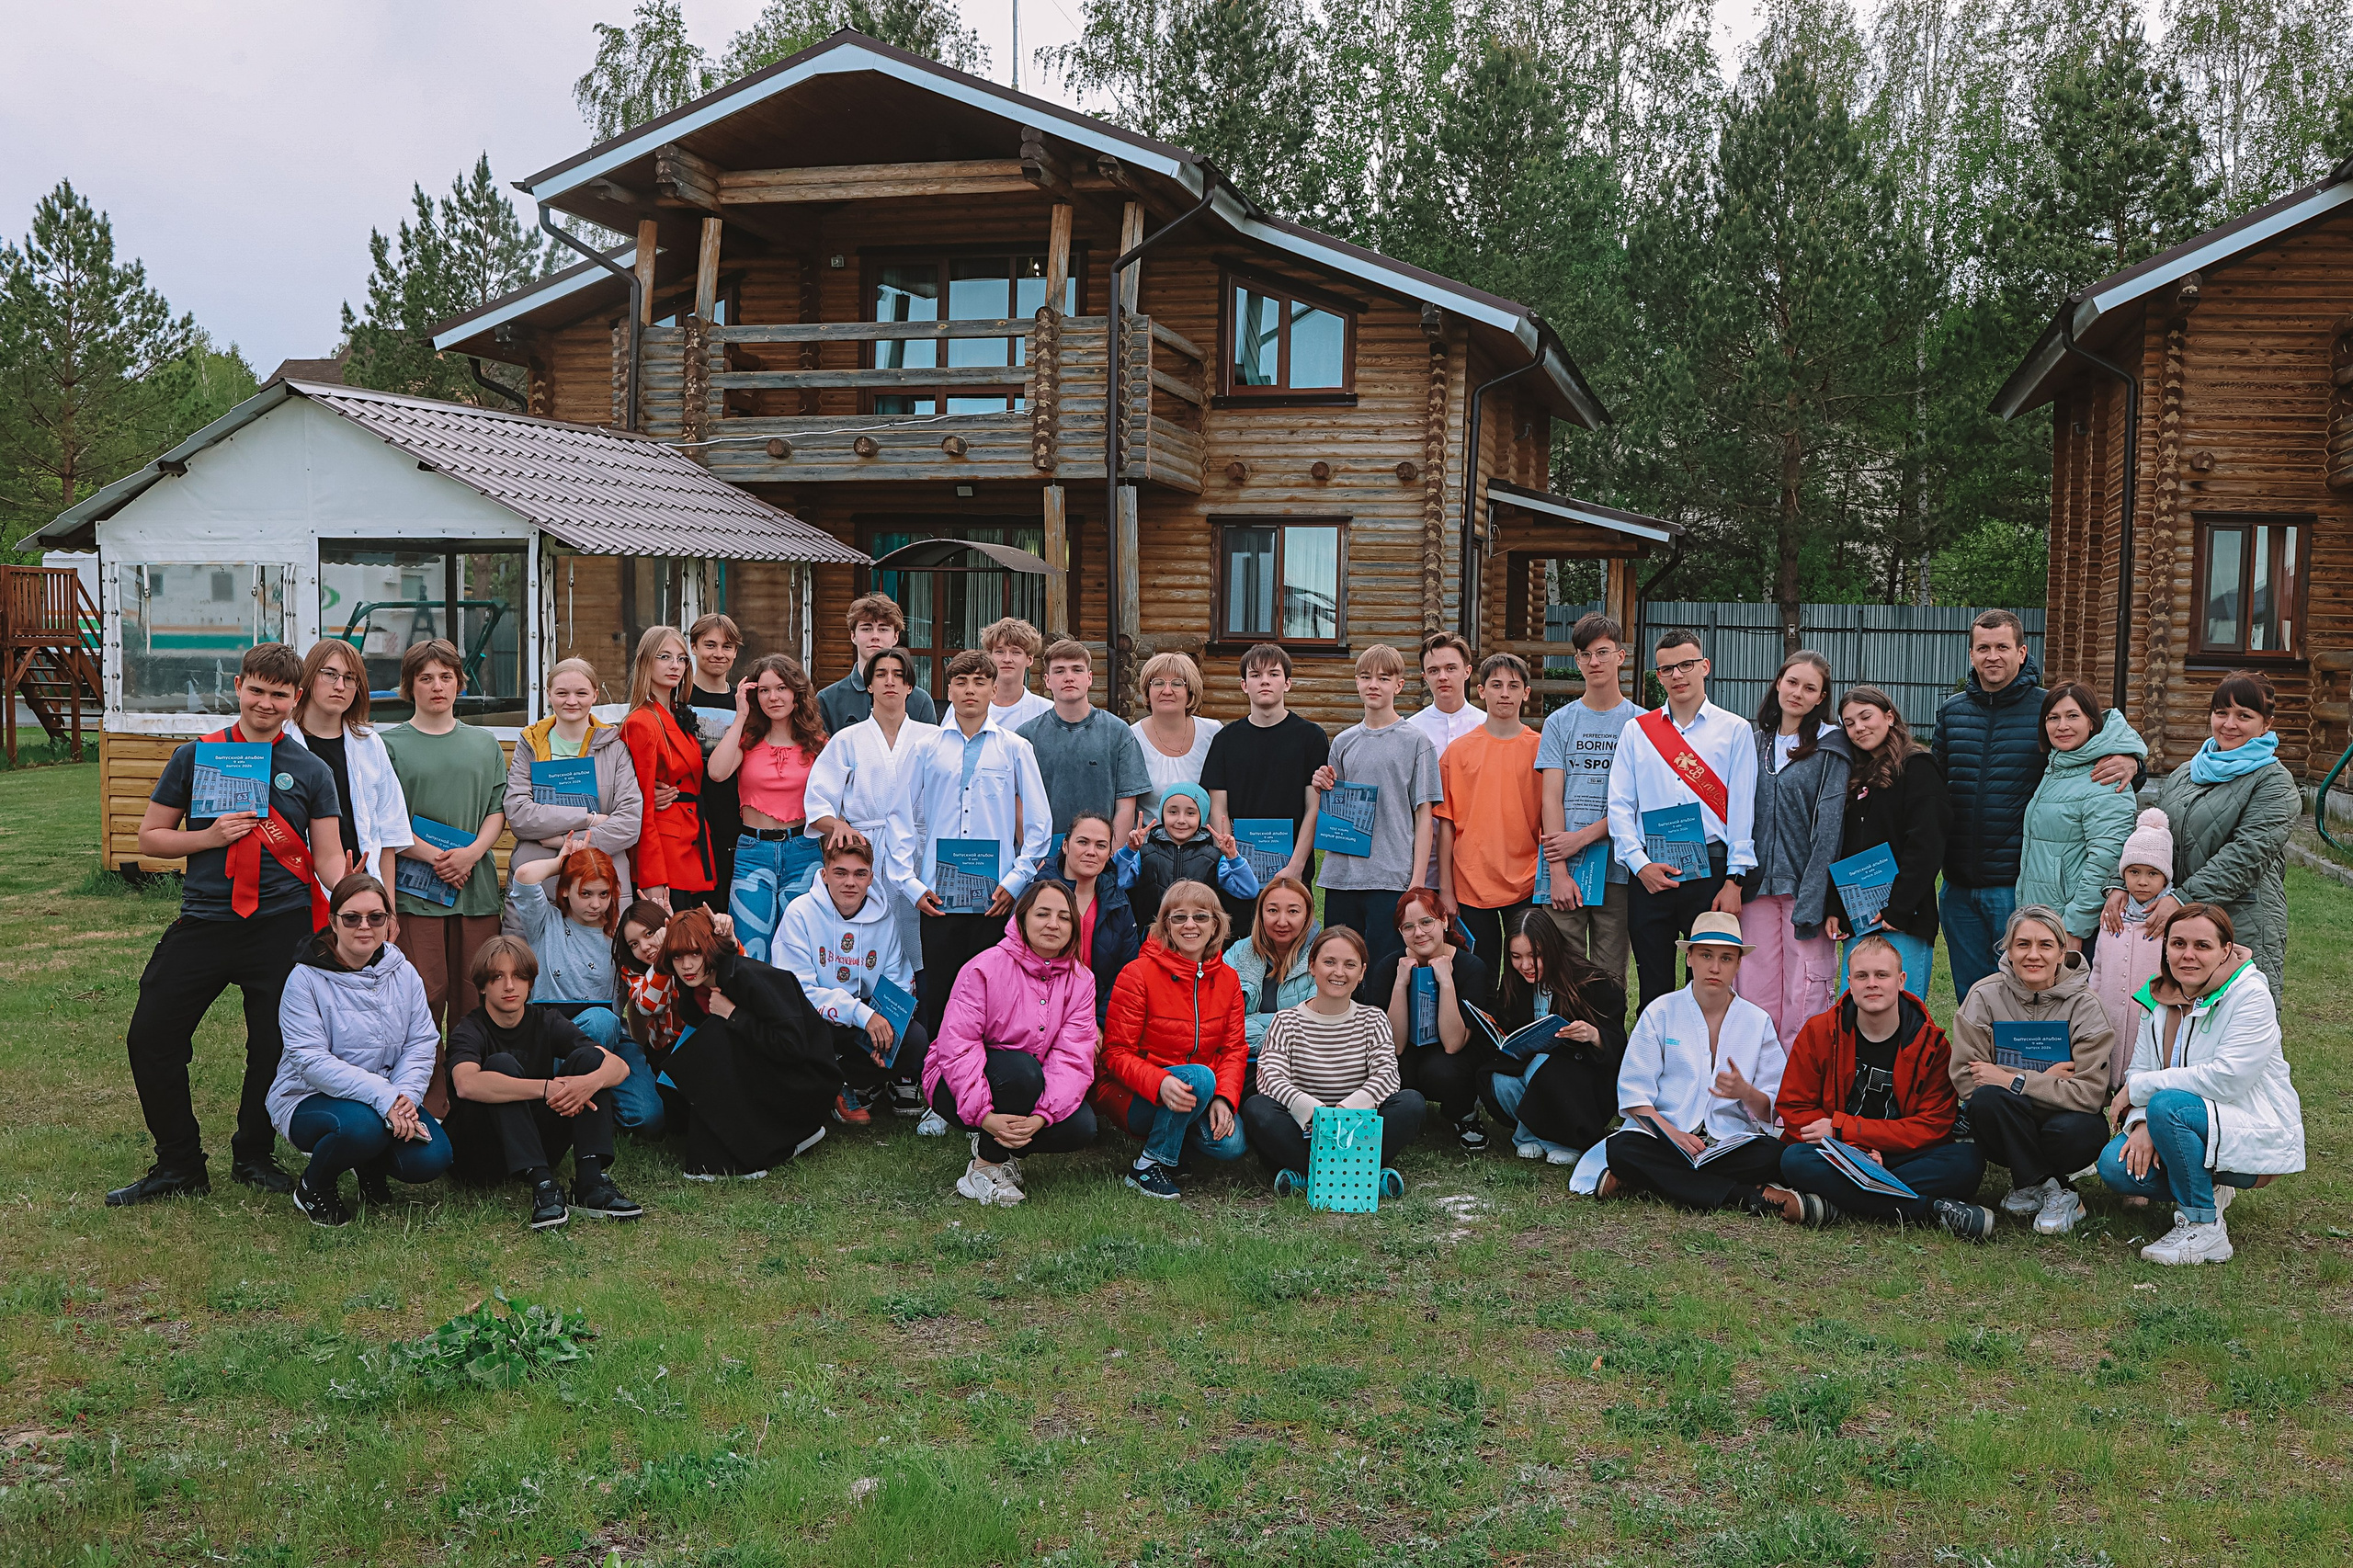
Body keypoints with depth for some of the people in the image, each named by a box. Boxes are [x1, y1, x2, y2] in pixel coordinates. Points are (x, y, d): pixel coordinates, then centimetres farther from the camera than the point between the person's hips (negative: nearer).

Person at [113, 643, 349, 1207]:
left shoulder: (311, 771, 5)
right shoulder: (195, 757, 6)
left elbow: (328, 858, 2)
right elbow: (150, 837, 9)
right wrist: (210, 837, -9)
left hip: (281, 927, -1)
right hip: (203, 922, 1)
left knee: (274, 1047, 2)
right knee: (151, 1036, -2)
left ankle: (253, 1156, 24)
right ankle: (178, 1165, 12)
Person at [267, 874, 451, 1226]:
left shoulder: (403, 973, 3)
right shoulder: (306, 978, -12)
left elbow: (422, 1044, -1)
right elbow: (311, 1061, -21)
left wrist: (405, 1096, -22)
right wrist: (382, 1096, -31)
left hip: (389, 1099, 4)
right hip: (310, 1099, -4)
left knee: (431, 1160, -21)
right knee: (362, 1125, -38)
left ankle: (372, 1167, 17)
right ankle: (314, 1187, -3)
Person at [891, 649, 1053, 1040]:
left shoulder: (1015, 749, 7)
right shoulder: (926, 750, 9)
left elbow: (1039, 823, 6)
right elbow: (900, 818, 10)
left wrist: (1016, 880, -4)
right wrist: (910, 884, 1)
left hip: (996, 900, -1)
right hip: (937, 900, 1)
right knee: (936, 997, 2)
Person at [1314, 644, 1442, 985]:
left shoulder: (1416, 742, 2)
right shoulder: (1343, 742, 13)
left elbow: (1423, 815, -1)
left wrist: (1417, 879, -8)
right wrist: (1324, 789, -2)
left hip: (1392, 877, -4)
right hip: (1341, 873, 4)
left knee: (1385, 971, -6)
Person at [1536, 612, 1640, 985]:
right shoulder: (1560, 722, 10)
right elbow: (1552, 798, 3)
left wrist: (1583, 837, -10)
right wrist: (1559, 870, -7)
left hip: (1616, 869, -1)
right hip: (1565, 870, 1)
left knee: (1610, 977, 1)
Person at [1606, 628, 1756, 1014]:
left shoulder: (1734, 730, 7)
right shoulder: (1636, 731, 12)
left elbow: (1741, 810, 1)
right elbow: (1619, 806, 7)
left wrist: (1733, 881, -7)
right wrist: (1640, 865, -7)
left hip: (1710, 870, -1)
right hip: (1648, 874, 2)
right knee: (1653, 986, 4)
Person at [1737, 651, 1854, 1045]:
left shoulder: (1831, 748, -1)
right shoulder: (1757, 743, 15)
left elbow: (1829, 826, -7)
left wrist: (1811, 902, -14)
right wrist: (1735, 885, 7)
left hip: (1807, 886, -4)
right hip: (1758, 885, 4)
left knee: (1805, 997, -6)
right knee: (1755, 995, 3)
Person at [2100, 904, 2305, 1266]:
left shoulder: (2251, 995, -16)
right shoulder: (2161, 998, 4)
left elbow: (2225, 1080, -27)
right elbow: (2139, 1070, 2)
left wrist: (2140, 1087, -20)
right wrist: (2141, 1122, -19)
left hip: (2256, 1137, -6)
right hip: (2198, 1128, 7)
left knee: (2168, 1105, -33)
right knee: (2114, 1164, -18)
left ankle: (2204, 1229, -18)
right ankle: (2206, 1189, 10)